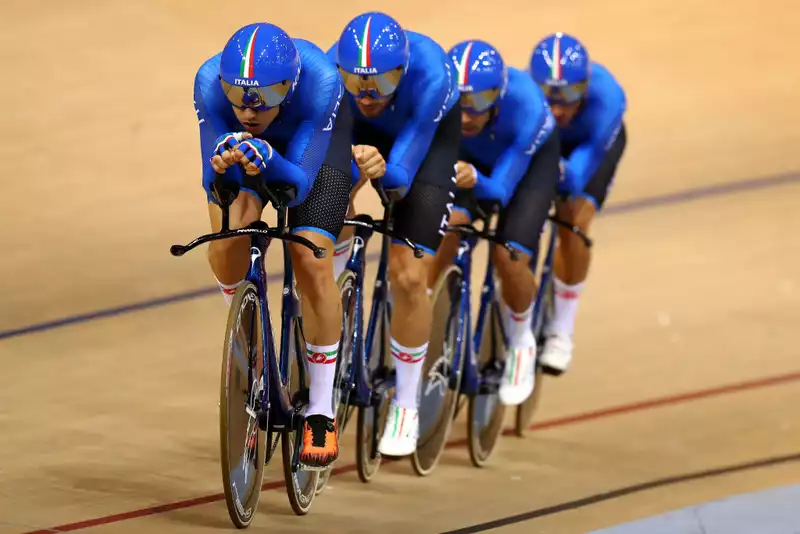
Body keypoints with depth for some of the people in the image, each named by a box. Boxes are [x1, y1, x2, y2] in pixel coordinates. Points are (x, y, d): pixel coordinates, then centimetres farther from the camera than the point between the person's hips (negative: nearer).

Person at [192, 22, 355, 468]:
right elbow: (213, 182, -31)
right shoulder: (211, 81, -36)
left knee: (311, 261, -16)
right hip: (243, 145, 2)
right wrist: (220, 165, -53)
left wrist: (268, 162, -59)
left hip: (318, 136, -2)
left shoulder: (319, 80, -41)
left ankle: (322, 412, -3)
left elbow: (299, 182, -38)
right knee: (227, 236, -23)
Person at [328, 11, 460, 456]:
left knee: (409, 277, -13)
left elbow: (403, 176, -39)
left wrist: (383, 169, -62)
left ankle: (407, 404, 6)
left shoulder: (429, 73, -42)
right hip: (363, 134, 3)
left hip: (431, 136, -3)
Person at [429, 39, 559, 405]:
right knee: (447, 223, -27)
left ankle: (521, 344, 12)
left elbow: (500, 190, -37)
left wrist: (474, 180, -59)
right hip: (469, 157, 2)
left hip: (530, 159, -2)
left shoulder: (525, 107, -40)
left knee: (510, 257, -18)